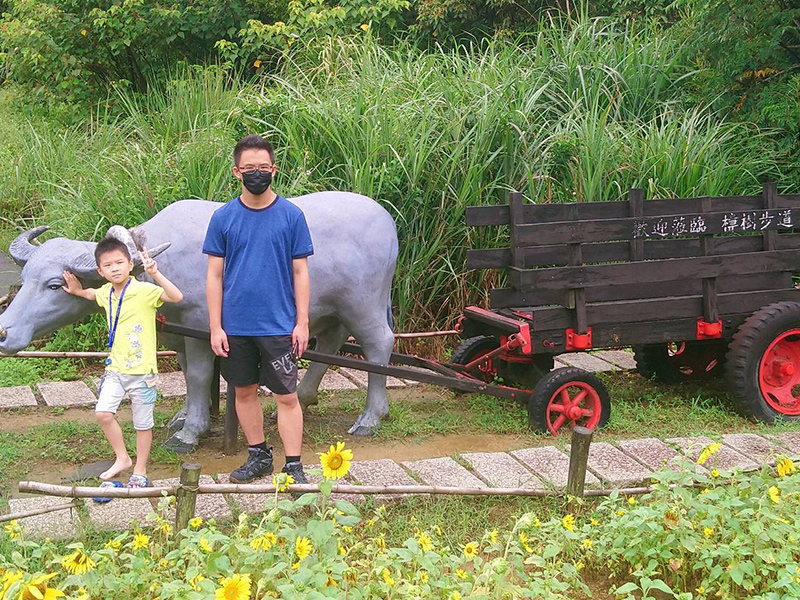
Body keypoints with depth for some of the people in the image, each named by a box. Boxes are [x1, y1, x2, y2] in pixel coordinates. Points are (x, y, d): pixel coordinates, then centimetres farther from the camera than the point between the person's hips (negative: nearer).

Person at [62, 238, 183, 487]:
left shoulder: (144, 291, -15)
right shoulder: (106, 293, 6)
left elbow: (176, 297, -30)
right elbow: (92, 294, 33)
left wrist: (155, 273, -38)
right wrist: (77, 291, 16)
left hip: (142, 370, -5)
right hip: (115, 367, 6)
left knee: (143, 423, 5)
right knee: (103, 413, -5)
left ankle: (140, 470, 21)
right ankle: (122, 459, 16)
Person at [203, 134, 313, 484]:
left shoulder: (291, 215, -1)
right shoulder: (223, 217, 1)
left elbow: (300, 273, 2)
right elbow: (214, 276, 3)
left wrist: (302, 322, -3)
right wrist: (215, 327, -2)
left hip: (279, 325, -2)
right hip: (236, 325, 2)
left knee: (286, 396, 0)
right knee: (244, 391, 13)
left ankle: (294, 466, 8)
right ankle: (258, 456, 28)